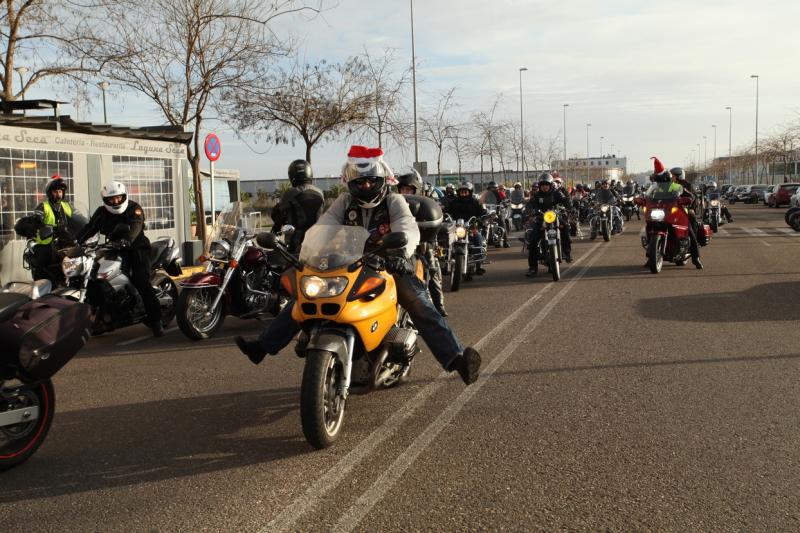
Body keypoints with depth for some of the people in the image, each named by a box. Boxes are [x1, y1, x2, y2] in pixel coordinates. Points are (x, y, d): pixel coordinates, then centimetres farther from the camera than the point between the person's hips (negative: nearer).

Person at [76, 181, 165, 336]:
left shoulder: (134, 209, -7)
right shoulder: (102, 212, 8)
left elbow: (135, 226, -26)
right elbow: (89, 228, -3)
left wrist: (127, 240, -46)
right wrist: (76, 242, -21)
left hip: (136, 248, -5)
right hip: (114, 250, 5)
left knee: (141, 282, -19)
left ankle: (155, 319, -17)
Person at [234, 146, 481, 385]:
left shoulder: (393, 201, -2)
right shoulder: (345, 201, 9)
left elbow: (408, 228, -21)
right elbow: (325, 225, -4)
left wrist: (401, 251, -43)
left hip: (387, 264, -3)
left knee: (419, 303, -28)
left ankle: (455, 358, -37)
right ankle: (263, 345, 3)